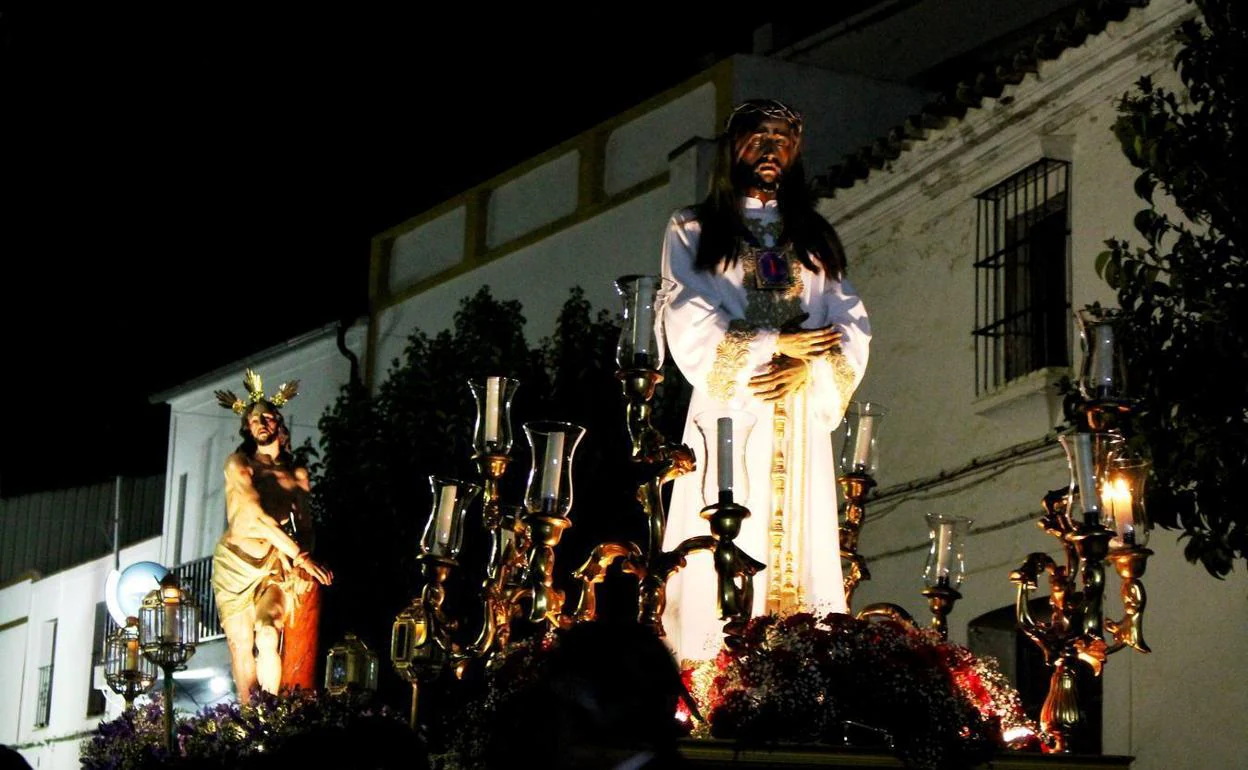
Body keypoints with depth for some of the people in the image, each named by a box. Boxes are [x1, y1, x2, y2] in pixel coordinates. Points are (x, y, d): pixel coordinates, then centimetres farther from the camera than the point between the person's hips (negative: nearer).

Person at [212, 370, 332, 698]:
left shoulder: (297, 474, 9)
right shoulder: (238, 464, -2)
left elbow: (305, 524, 7)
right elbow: (256, 514, -13)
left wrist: (294, 558, -15)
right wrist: (300, 556, -20)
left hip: (277, 565, 1)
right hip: (237, 563, -1)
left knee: (268, 638, -19)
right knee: (241, 645, -3)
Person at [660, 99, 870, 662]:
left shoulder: (814, 236, 20)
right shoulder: (692, 231, 11)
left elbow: (852, 326, 10)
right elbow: (690, 326, -3)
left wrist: (806, 365, -10)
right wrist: (775, 343, -10)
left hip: (798, 418, 3)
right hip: (730, 413, -3)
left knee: (800, 548, -5)